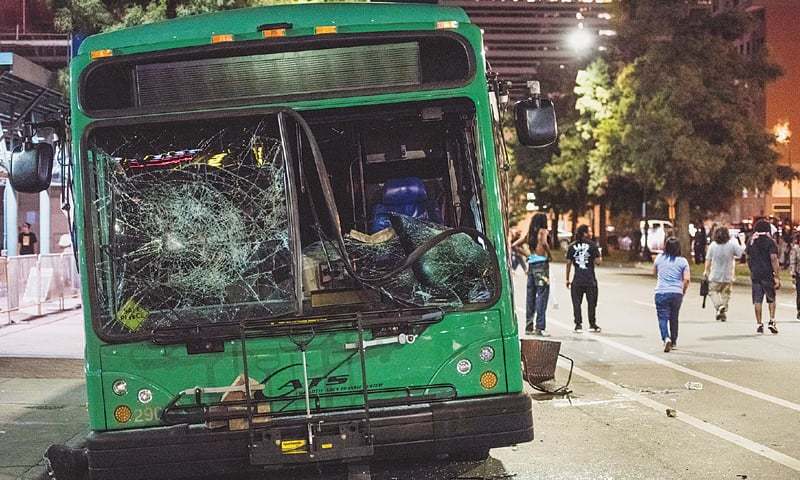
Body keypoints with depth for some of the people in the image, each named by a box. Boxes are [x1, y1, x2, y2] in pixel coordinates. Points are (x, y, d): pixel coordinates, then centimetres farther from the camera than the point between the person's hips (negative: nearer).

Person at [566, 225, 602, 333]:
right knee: (591, 302, 9)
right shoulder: (592, 245, -4)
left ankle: (578, 325, 3)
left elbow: (568, 263, 3)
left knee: (576, 303, 6)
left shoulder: (572, 246, 4)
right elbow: (597, 261, -10)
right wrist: (600, 258, 14)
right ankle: (592, 324, 13)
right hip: (590, 279, -1)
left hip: (577, 279, 2)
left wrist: (567, 279, 9)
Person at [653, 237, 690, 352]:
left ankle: (666, 338, -26)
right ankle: (674, 341, 27)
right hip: (677, 293, 1)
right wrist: (683, 291, 7)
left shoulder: (659, 258, 3)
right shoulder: (683, 261, -1)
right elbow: (686, 279, -7)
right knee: (674, 318, 17)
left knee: (663, 318, -3)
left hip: (661, 292, -1)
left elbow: (654, 272, 21)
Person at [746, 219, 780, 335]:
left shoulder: (751, 241, 8)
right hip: (768, 274, -3)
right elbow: (773, 259, -13)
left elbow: (748, 258, 15)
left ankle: (759, 324, 5)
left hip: (755, 274, 3)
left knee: (757, 300, 5)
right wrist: (777, 277, -13)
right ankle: (772, 321, 1)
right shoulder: (770, 242, -8)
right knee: (771, 299, 11)